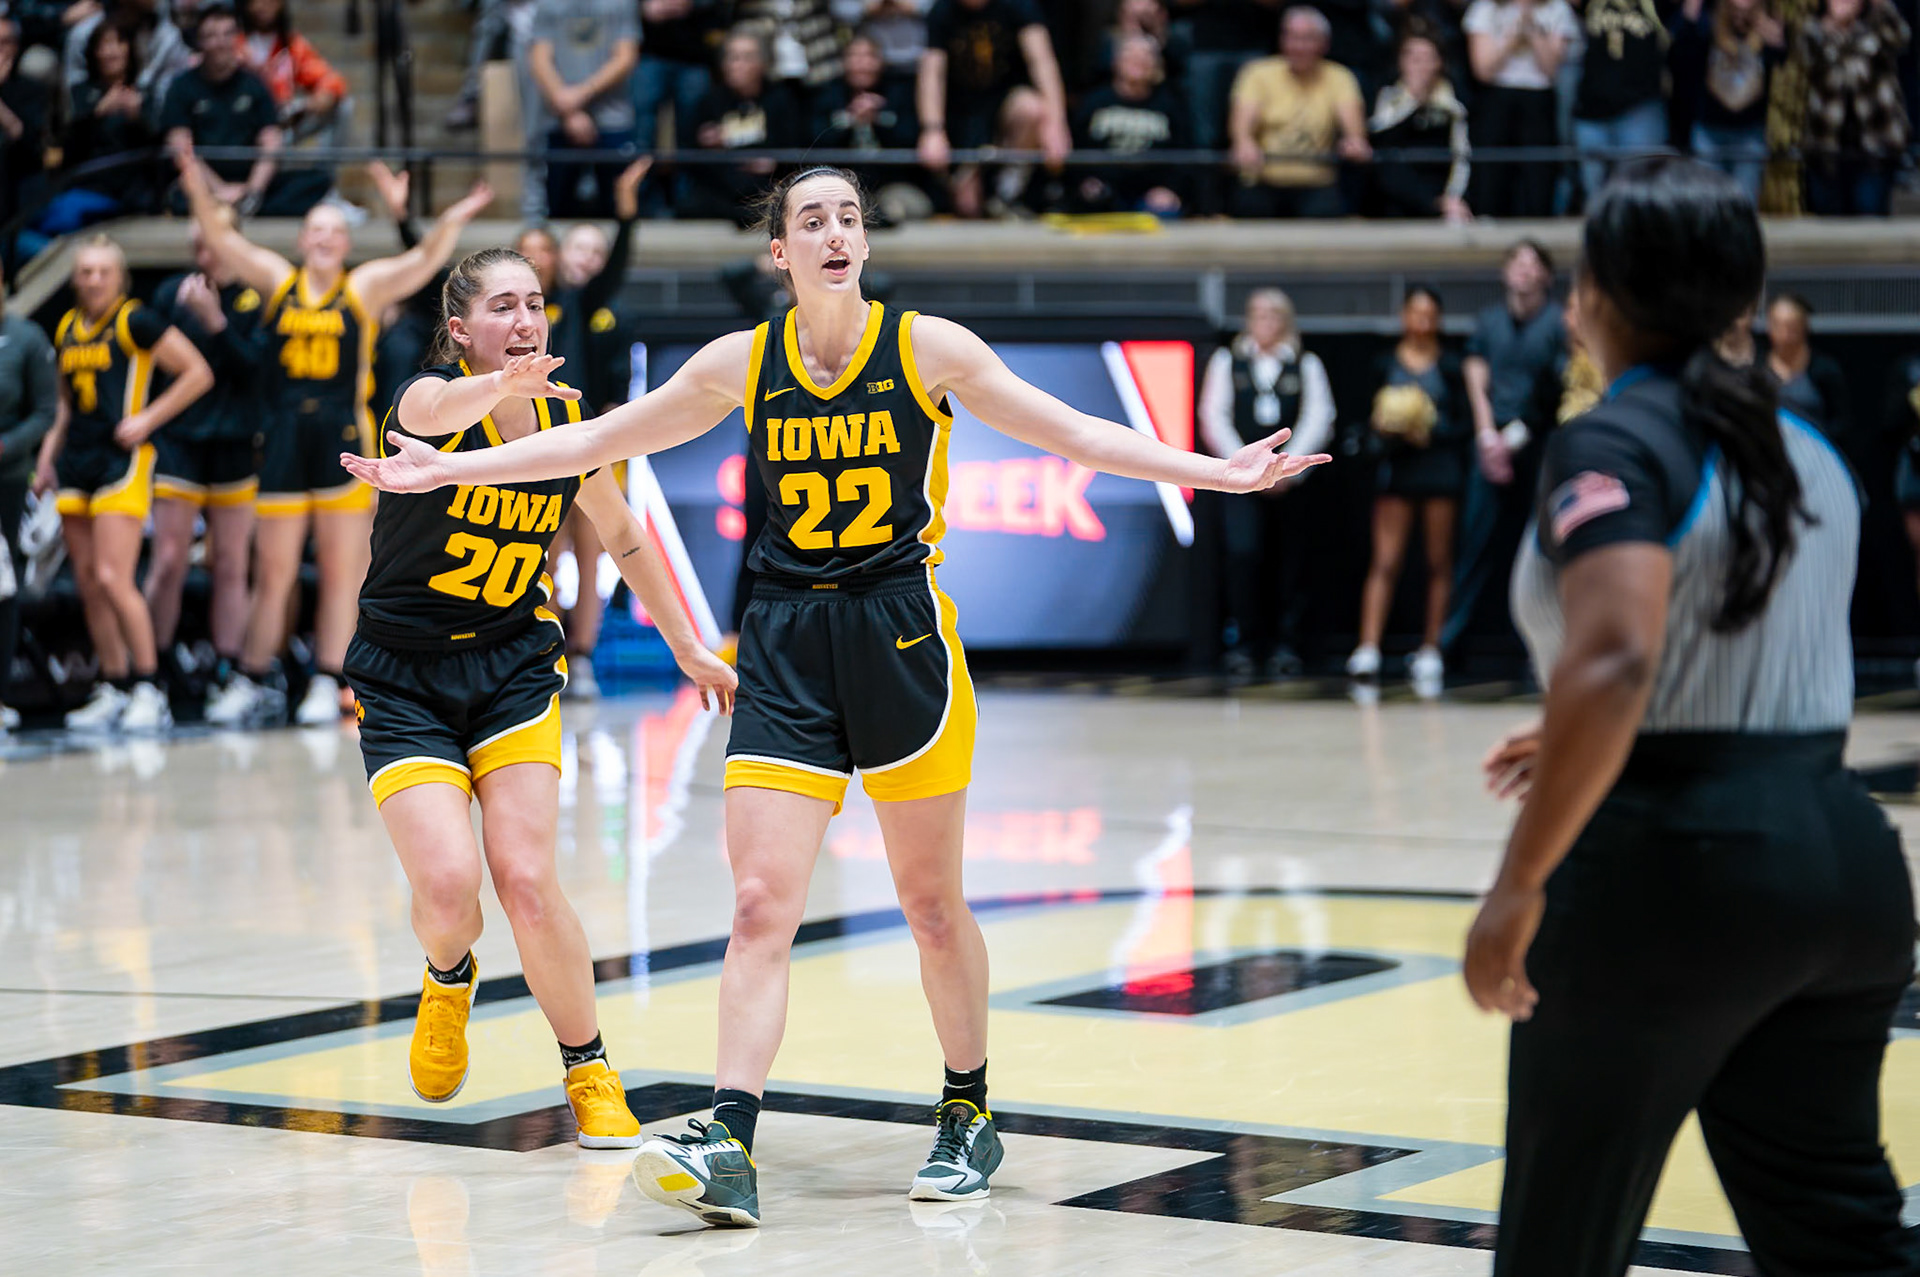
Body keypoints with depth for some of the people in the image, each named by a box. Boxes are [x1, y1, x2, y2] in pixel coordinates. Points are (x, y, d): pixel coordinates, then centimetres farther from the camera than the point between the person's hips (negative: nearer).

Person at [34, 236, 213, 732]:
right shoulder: (66, 330, 15)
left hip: (122, 462, -7)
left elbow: (198, 373, -4)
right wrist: (48, 456, 16)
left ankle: (149, 691, -9)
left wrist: (148, 418, -9)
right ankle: (113, 690, 12)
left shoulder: (135, 323, -5)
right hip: (75, 466, 7)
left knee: (113, 579, -16)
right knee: (88, 587, 5)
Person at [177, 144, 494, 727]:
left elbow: (422, 262, -7)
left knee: (341, 570, 1)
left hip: (343, 437, -2)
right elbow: (223, 243, 1)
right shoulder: (278, 280, 9)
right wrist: (199, 193, -15)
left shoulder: (364, 287, 5)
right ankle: (254, 684, 14)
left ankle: (327, 686, 6)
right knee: (273, 571, 6)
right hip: (284, 434, 2)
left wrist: (452, 223, -24)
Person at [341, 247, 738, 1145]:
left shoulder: (568, 425, -3)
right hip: (403, 680, -2)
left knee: (526, 882, -13)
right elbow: (441, 410, -44)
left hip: (514, 667, 2)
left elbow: (622, 535, 15)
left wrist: (687, 648, 16)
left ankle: (589, 1073, 8)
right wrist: (502, 384, -67)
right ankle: (449, 980, 19)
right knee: (447, 883, -19)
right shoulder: (429, 401, -16)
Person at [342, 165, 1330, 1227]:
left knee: (932, 905, 8)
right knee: (760, 907, -10)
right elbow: (600, 439, 10)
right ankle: (729, 1149, -15)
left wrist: (1218, 471, -10)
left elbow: (1073, 433, -1)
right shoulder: (742, 363, 3)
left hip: (901, 635, -1)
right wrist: (444, 469, 8)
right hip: (786, 643, 1)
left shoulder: (929, 349, -2)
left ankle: (969, 1118, 26)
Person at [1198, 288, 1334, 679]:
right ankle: (1244, 644, -10)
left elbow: (1318, 420, 2)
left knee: (1292, 565, -1)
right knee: (1243, 555, -15)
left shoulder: (1307, 365, 11)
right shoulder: (1227, 361, 12)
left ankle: (1286, 647, 5)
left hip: (1293, 480, 1)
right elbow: (1213, 418, 5)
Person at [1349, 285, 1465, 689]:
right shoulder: (1386, 365, 6)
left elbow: (1464, 425, 2)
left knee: (1439, 563, 4)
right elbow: (1374, 418, 10)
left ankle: (1430, 652, 11)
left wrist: (1432, 432, -14)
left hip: (1440, 469, 0)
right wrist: (1383, 427, -11)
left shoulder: (1449, 367, 3)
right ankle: (1368, 650, -15)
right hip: (1397, 468, 0)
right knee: (1385, 563, -7)